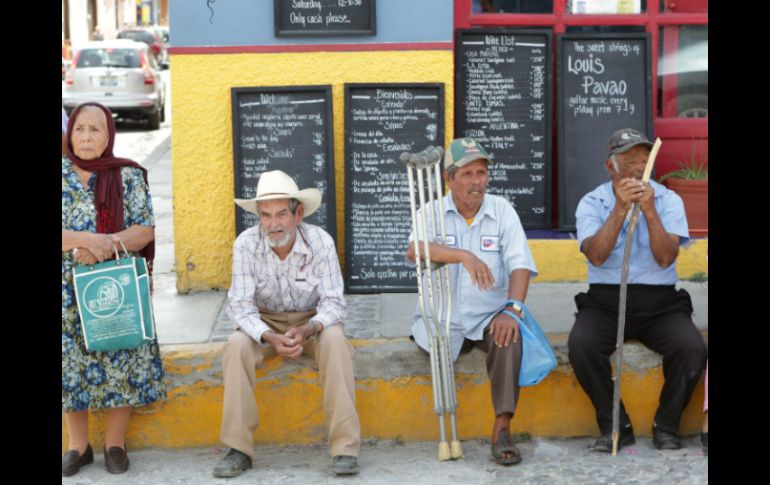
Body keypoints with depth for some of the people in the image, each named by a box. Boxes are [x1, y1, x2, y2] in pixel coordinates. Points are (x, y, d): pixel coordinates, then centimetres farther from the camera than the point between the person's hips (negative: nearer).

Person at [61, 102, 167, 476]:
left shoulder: (128, 176, 0)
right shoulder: (61, 174, 2)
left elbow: (146, 229, -4)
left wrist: (106, 244, -19)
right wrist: (86, 239, -20)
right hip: (69, 289, 1)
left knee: (121, 361, 1)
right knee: (71, 362, 4)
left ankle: (115, 442, 15)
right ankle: (78, 445, 17)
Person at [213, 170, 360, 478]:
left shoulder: (320, 241, -18)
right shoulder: (246, 245, -17)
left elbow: (333, 302, -17)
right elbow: (240, 304, -18)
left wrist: (307, 330, -38)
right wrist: (270, 337, -36)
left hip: (312, 321, -1)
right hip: (266, 322, 1)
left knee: (335, 342, -32)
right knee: (236, 346, -29)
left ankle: (345, 447, -27)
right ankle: (238, 449, -21)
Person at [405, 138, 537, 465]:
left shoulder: (501, 210, 4)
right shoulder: (432, 213, 1)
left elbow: (520, 265, -6)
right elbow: (415, 250, -21)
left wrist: (512, 309, -23)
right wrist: (465, 256, -36)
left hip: (489, 317, -1)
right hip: (442, 320, 1)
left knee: (509, 336, -29)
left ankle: (501, 429, -27)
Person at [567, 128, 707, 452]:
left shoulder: (668, 200, 4)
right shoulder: (592, 203, 3)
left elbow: (666, 258, -10)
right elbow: (596, 256, -15)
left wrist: (649, 211, -20)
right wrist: (621, 208, -21)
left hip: (659, 302, 0)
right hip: (605, 301, 0)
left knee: (692, 347, -27)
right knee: (580, 344, -30)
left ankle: (666, 426, -3)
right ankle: (615, 425, -9)